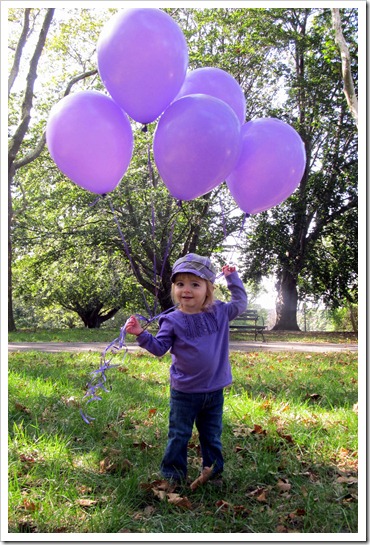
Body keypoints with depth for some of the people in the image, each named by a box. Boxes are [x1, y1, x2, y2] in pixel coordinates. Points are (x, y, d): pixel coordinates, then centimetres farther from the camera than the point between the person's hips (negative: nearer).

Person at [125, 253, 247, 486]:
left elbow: (241, 303, 16)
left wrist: (233, 278, 12)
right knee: (179, 436, 8)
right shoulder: (173, 321, -10)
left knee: (212, 436, 17)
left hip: (214, 391, 3)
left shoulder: (219, 312, -1)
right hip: (184, 393, -2)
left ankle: (214, 471, 33)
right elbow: (159, 347, -6)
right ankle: (173, 474, 23)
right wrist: (141, 334, -21)